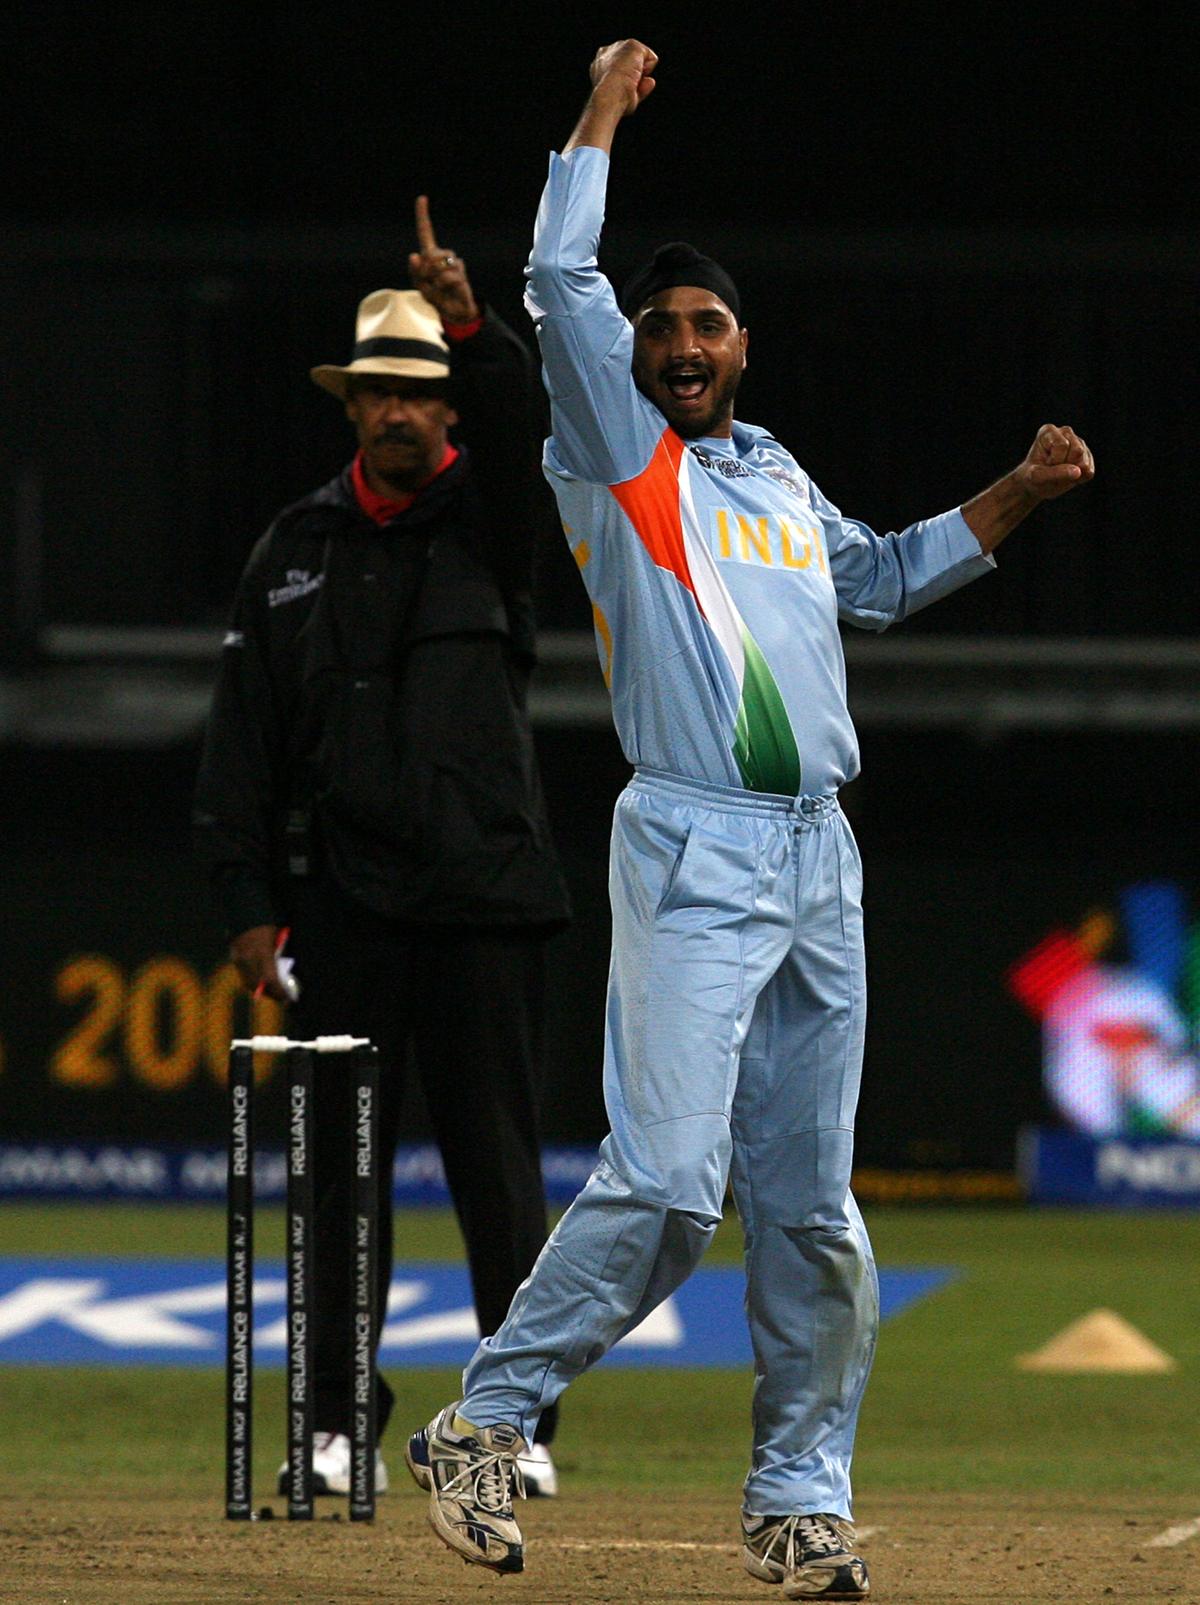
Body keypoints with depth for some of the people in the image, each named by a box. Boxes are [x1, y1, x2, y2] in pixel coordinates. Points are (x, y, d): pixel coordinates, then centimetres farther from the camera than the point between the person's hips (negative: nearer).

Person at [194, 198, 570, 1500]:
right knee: (341, 1162, 3)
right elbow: (243, 741, 9)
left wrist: (473, 326, -37)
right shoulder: (295, 549, 11)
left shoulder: (488, 517, 6)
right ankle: (339, 1425, 8)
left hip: (483, 896, -2)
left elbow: (520, 419, -17)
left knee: (497, 1166, -2)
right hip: (344, 898, 2)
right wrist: (250, 903, 1)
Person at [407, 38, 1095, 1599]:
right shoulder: (616, 453, 5)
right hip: (692, 853, -6)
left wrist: (1017, 493, 29)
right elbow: (562, 283, -7)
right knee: (667, 1178, -17)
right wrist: (600, 119, 2)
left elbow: (885, 575, 39)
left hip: (820, 860, 6)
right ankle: (484, 1427, -7)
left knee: (812, 1206, 5)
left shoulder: (778, 477, 22)